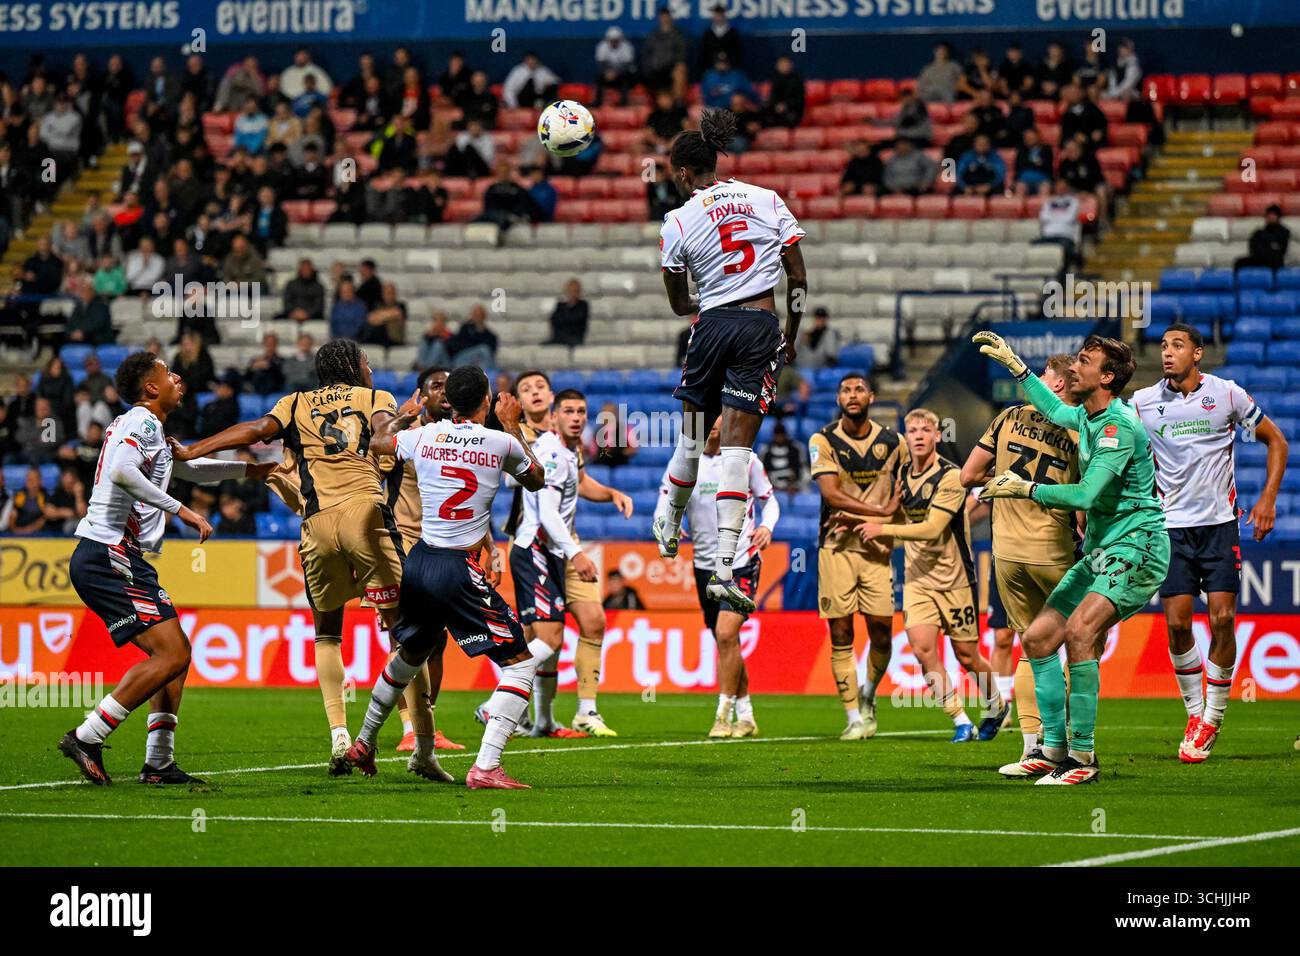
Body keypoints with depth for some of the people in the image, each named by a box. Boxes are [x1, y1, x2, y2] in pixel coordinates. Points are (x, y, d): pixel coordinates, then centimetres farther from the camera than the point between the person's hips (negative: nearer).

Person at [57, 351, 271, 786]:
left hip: (107, 560, 10)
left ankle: (158, 763, 9)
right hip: (109, 557, -10)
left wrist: (249, 470, 42)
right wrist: (179, 510, -23)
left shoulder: (145, 427, 24)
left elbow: (189, 467, 41)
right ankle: (86, 739, -15)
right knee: (171, 655, -15)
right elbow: (122, 472, -27)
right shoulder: (143, 423, -8)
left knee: (177, 653, 13)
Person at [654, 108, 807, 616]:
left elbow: (679, 304, 9)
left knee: (692, 434, 18)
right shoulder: (767, 201, 3)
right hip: (761, 328, 0)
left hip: (712, 326, 0)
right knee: (737, 444, -4)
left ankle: (668, 527, 40)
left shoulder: (678, 222, -1)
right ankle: (724, 567, -15)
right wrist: (790, 337, 17)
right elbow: (798, 278, 4)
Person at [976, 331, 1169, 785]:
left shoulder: (1120, 425, -16)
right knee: (1037, 639, 6)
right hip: (1099, 551, 10)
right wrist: (1014, 364, 38)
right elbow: (1054, 410, 38)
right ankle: (1053, 749, 13)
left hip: (1135, 546, -10)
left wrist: (1026, 488, -11)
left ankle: (1084, 756, -24)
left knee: (1079, 631, -28)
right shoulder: (1087, 416, 12)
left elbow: (1086, 494, -22)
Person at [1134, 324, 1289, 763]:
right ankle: (1195, 713, 12)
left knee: (1222, 619, -8)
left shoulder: (1227, 394, -1)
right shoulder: (1143, 402, 2)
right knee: (1177, 623, -6)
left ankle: (1213, 717, 7)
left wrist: (1268, 499, -1)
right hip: (1171, 526, 1)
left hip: (1220, 523, -1)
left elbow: (1275, 440, 8)